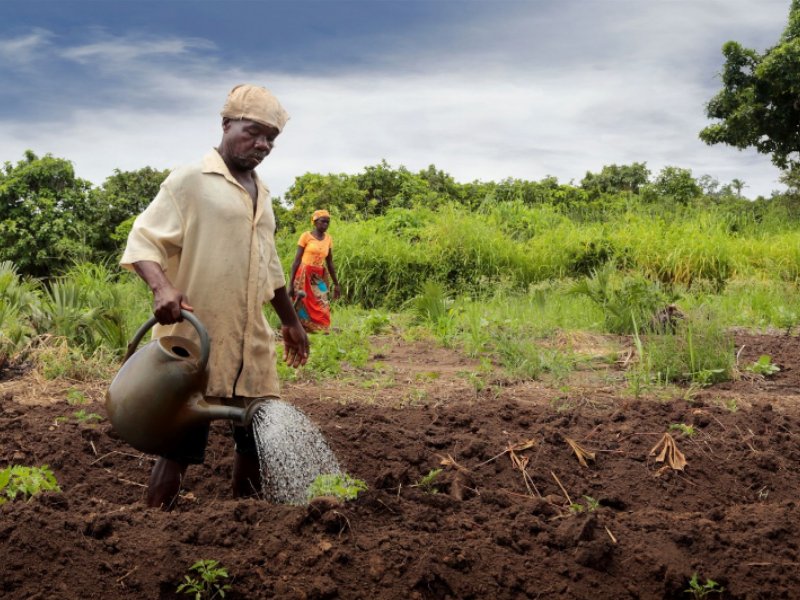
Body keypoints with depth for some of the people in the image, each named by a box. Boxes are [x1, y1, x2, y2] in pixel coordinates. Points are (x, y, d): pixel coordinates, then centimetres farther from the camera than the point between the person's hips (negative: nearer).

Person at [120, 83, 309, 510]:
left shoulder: (261, 195, 18)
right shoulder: (190, 181, -4)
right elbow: (143, 240, -11)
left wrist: (290, 320, 29)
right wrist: (162, 287, -29)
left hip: (251, 343, 7)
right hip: (195, 338, -7)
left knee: (258, 436, 10)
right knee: (180, 446, -3)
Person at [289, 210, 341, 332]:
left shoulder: (328, 239, 8)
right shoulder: (306, 236, -5)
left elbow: (330, 263, 15)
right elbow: (297, 260, -6)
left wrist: (336, 284, 16)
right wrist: (291, 283, -10)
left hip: (319, 278, 4)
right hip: (304, 276, -4)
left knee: (322, 310, -3)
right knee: (303, 308, -6)